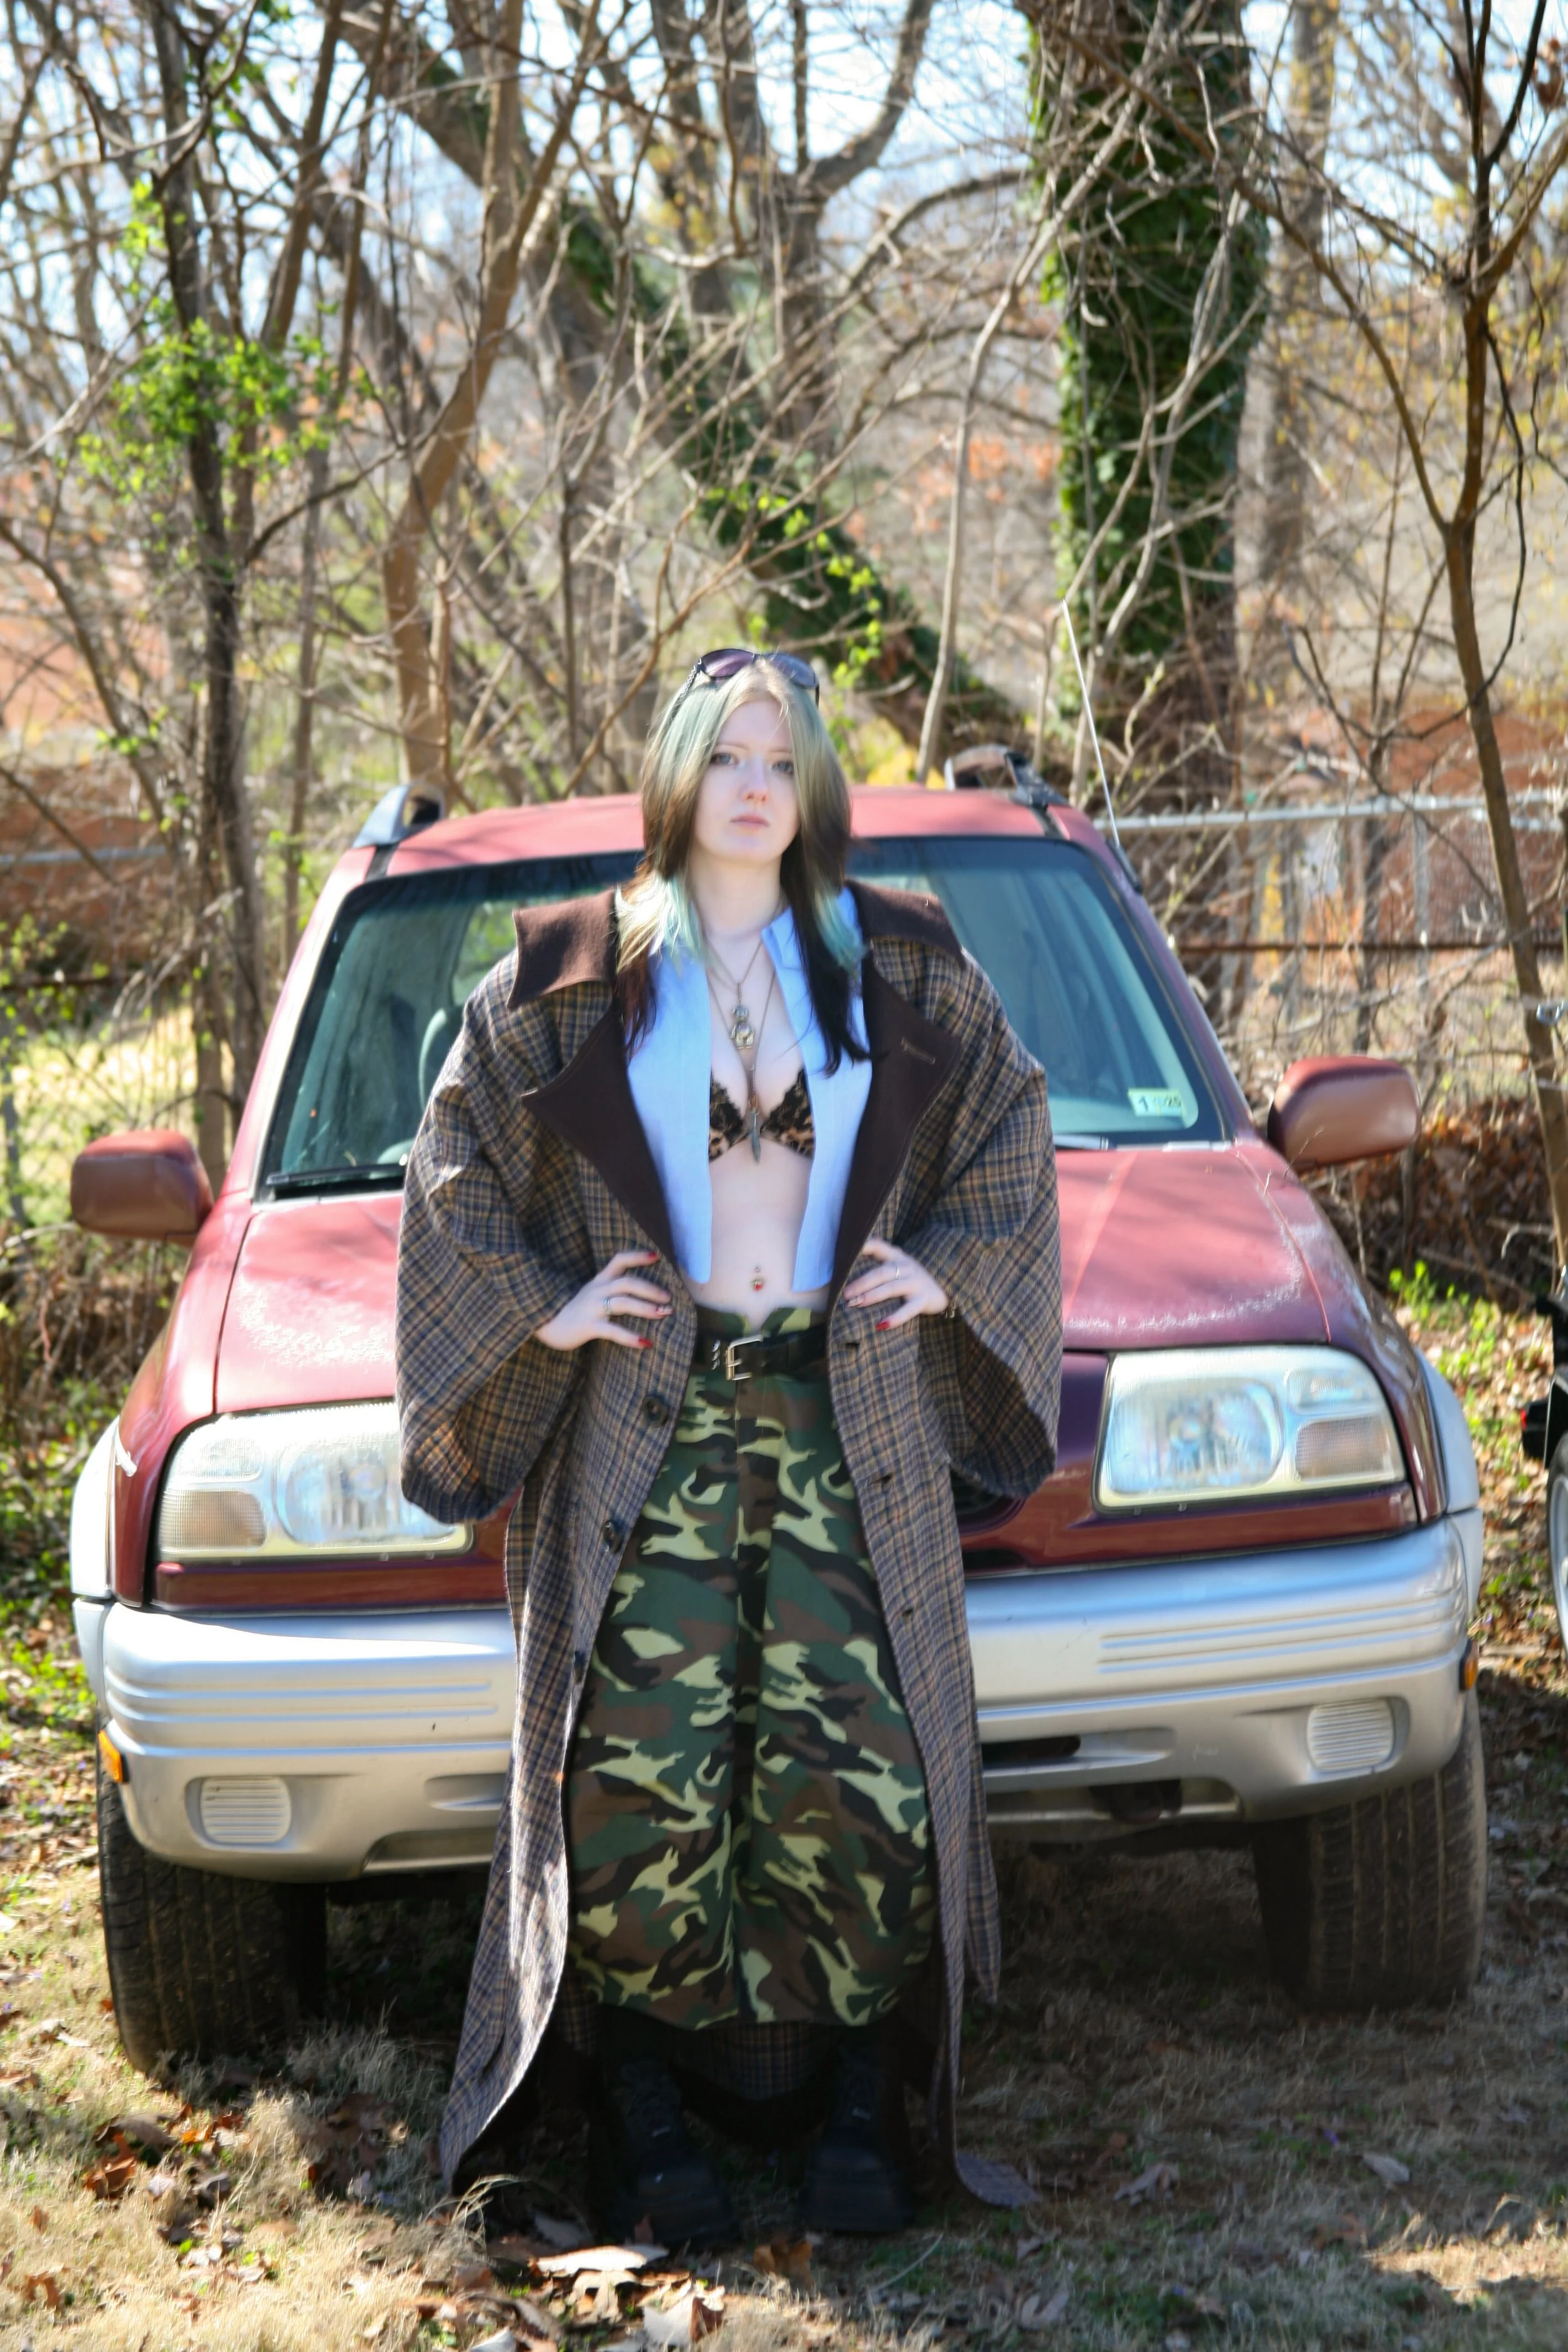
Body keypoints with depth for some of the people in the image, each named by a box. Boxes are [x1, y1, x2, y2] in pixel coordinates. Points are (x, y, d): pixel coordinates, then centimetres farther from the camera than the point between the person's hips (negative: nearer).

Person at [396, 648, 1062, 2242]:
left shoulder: (900, 969, 10)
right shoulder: (573, 979, 6)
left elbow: (1008, 1125, 22)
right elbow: (453, 1160, 13)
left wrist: (949, 1269, 10)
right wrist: (541, 1304, 3)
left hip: (851, 1424, 1)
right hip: (647, 1428, -1)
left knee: (858, 1775, -8)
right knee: (645, 1781, -11)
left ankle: (860, 2104, 5)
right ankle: (639, 2100, 3)